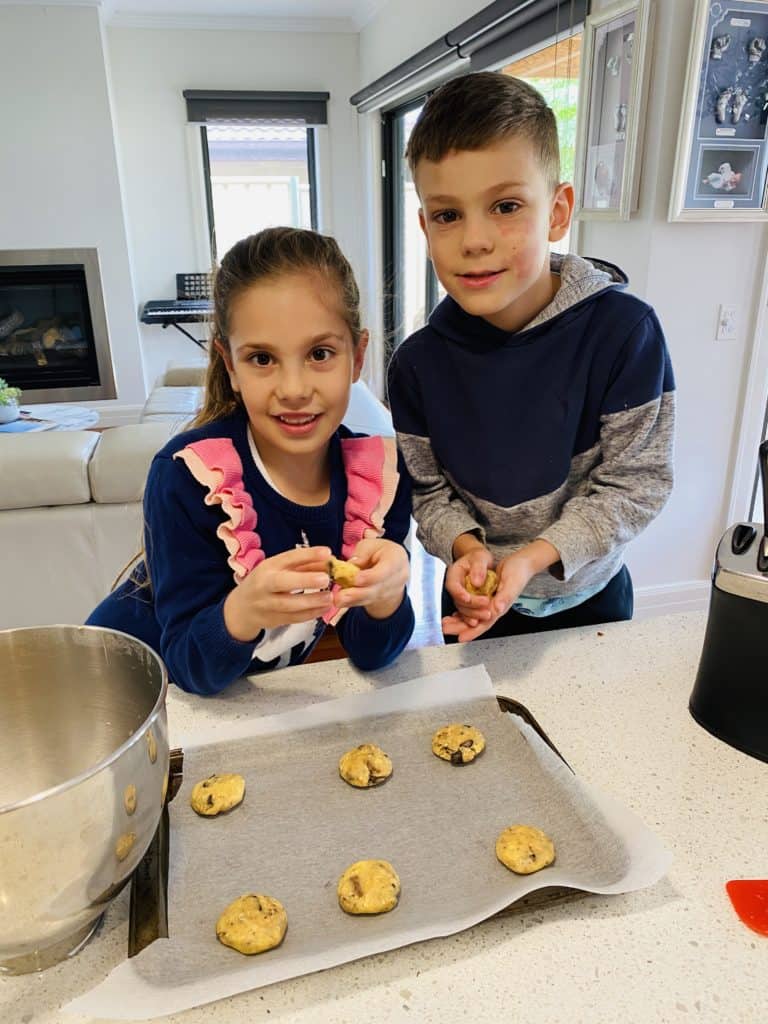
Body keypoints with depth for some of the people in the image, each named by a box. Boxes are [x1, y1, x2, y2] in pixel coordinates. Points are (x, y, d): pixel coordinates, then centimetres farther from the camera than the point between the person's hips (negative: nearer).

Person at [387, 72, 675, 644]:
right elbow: (429, 489, -5)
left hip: (589, 596, -1)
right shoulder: (419, 364, -15)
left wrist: (533, 557, -28)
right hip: (477, 601, 1)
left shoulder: (624, 330, -22)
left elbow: (637, 480, -18)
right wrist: (466, 547, -25)